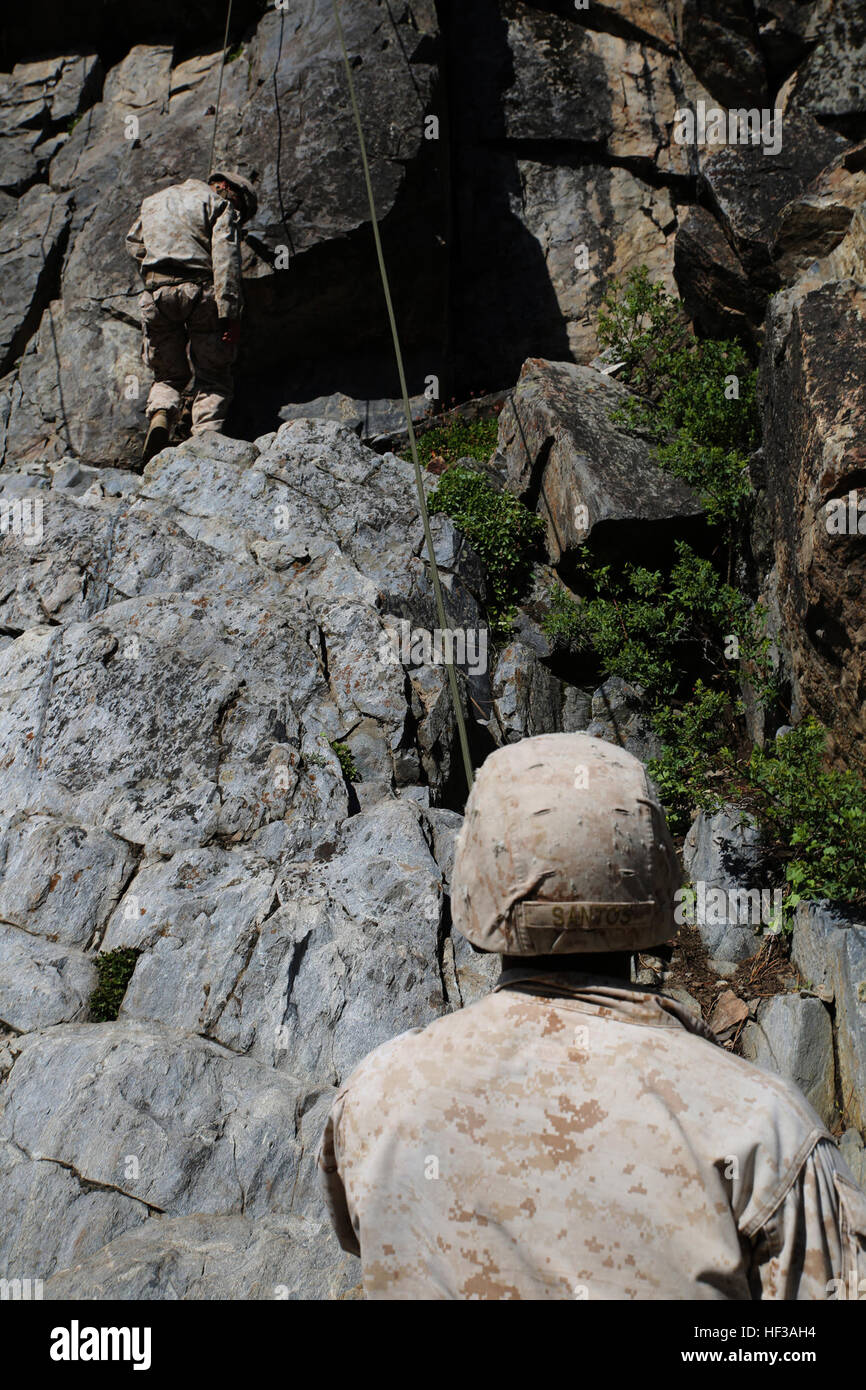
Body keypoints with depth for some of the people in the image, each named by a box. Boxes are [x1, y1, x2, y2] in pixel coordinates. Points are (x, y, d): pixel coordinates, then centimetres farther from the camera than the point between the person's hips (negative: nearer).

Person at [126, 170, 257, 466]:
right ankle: (206, 435, -15)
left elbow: (134, 243, 33)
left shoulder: (154, 201, 26)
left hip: (156, 294, 4)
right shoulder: (221, 205, 7)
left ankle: (160, 415, -12)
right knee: (213, 377, 5)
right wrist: (229, 313, -13)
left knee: (169, 374, 17)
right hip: (200, 293, -4)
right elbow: (226, 259, -6)